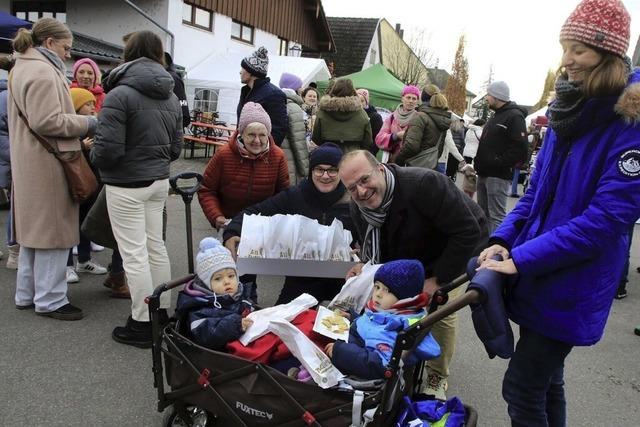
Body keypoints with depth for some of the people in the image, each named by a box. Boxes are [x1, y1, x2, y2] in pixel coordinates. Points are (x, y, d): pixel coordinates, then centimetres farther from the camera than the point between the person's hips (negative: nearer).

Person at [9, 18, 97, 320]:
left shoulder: (23, 68, 19)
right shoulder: (42, 72, -16)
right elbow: (47, 121, -24)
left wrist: (79, 128, 14)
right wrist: (86, 124, -12)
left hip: (30, 165, 11)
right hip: (48, 166, -11)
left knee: (34, 228, 17)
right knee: (52, 229, -2)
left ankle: (27, 293, 28)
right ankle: (50, 300, 8)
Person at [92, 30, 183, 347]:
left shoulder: (119, 95, -16)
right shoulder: (171, 97, 7)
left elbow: (108, 149, -20)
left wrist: (93, 154, 1)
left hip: (126, 185, -7)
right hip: (159, 181, 7)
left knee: (134, 253, 0)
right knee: (155, 246, 16)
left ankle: (142, 325, 10)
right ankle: (161, 313, 27)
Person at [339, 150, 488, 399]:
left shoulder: (423, 184, -40)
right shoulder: (358, 209, -18)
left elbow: (468, 231, -37)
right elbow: (373, 250, 0)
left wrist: (439, 280, -31)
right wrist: (366, 268, -25)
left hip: (456, 250, -5)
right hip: (409, 259, 5)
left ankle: (438, 377, 9)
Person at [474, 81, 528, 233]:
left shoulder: (514, 116, -11)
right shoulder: (496, 116, 20)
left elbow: (519, 149, -21)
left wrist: (499, 163, -21)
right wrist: (478, 163, 11)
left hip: (498, 176, -10)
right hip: (484, 174, 10)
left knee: (497, 216, -9)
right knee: (483, 214, 16)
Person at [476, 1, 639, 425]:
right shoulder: (570, 111, 6)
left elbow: (606, 218, -22)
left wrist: (521, 259, -23)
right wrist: (503, 240, -4)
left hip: (572, 287, -7)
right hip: (537, 274, 7)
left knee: (522, 388, 0)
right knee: (545, 379, 20)